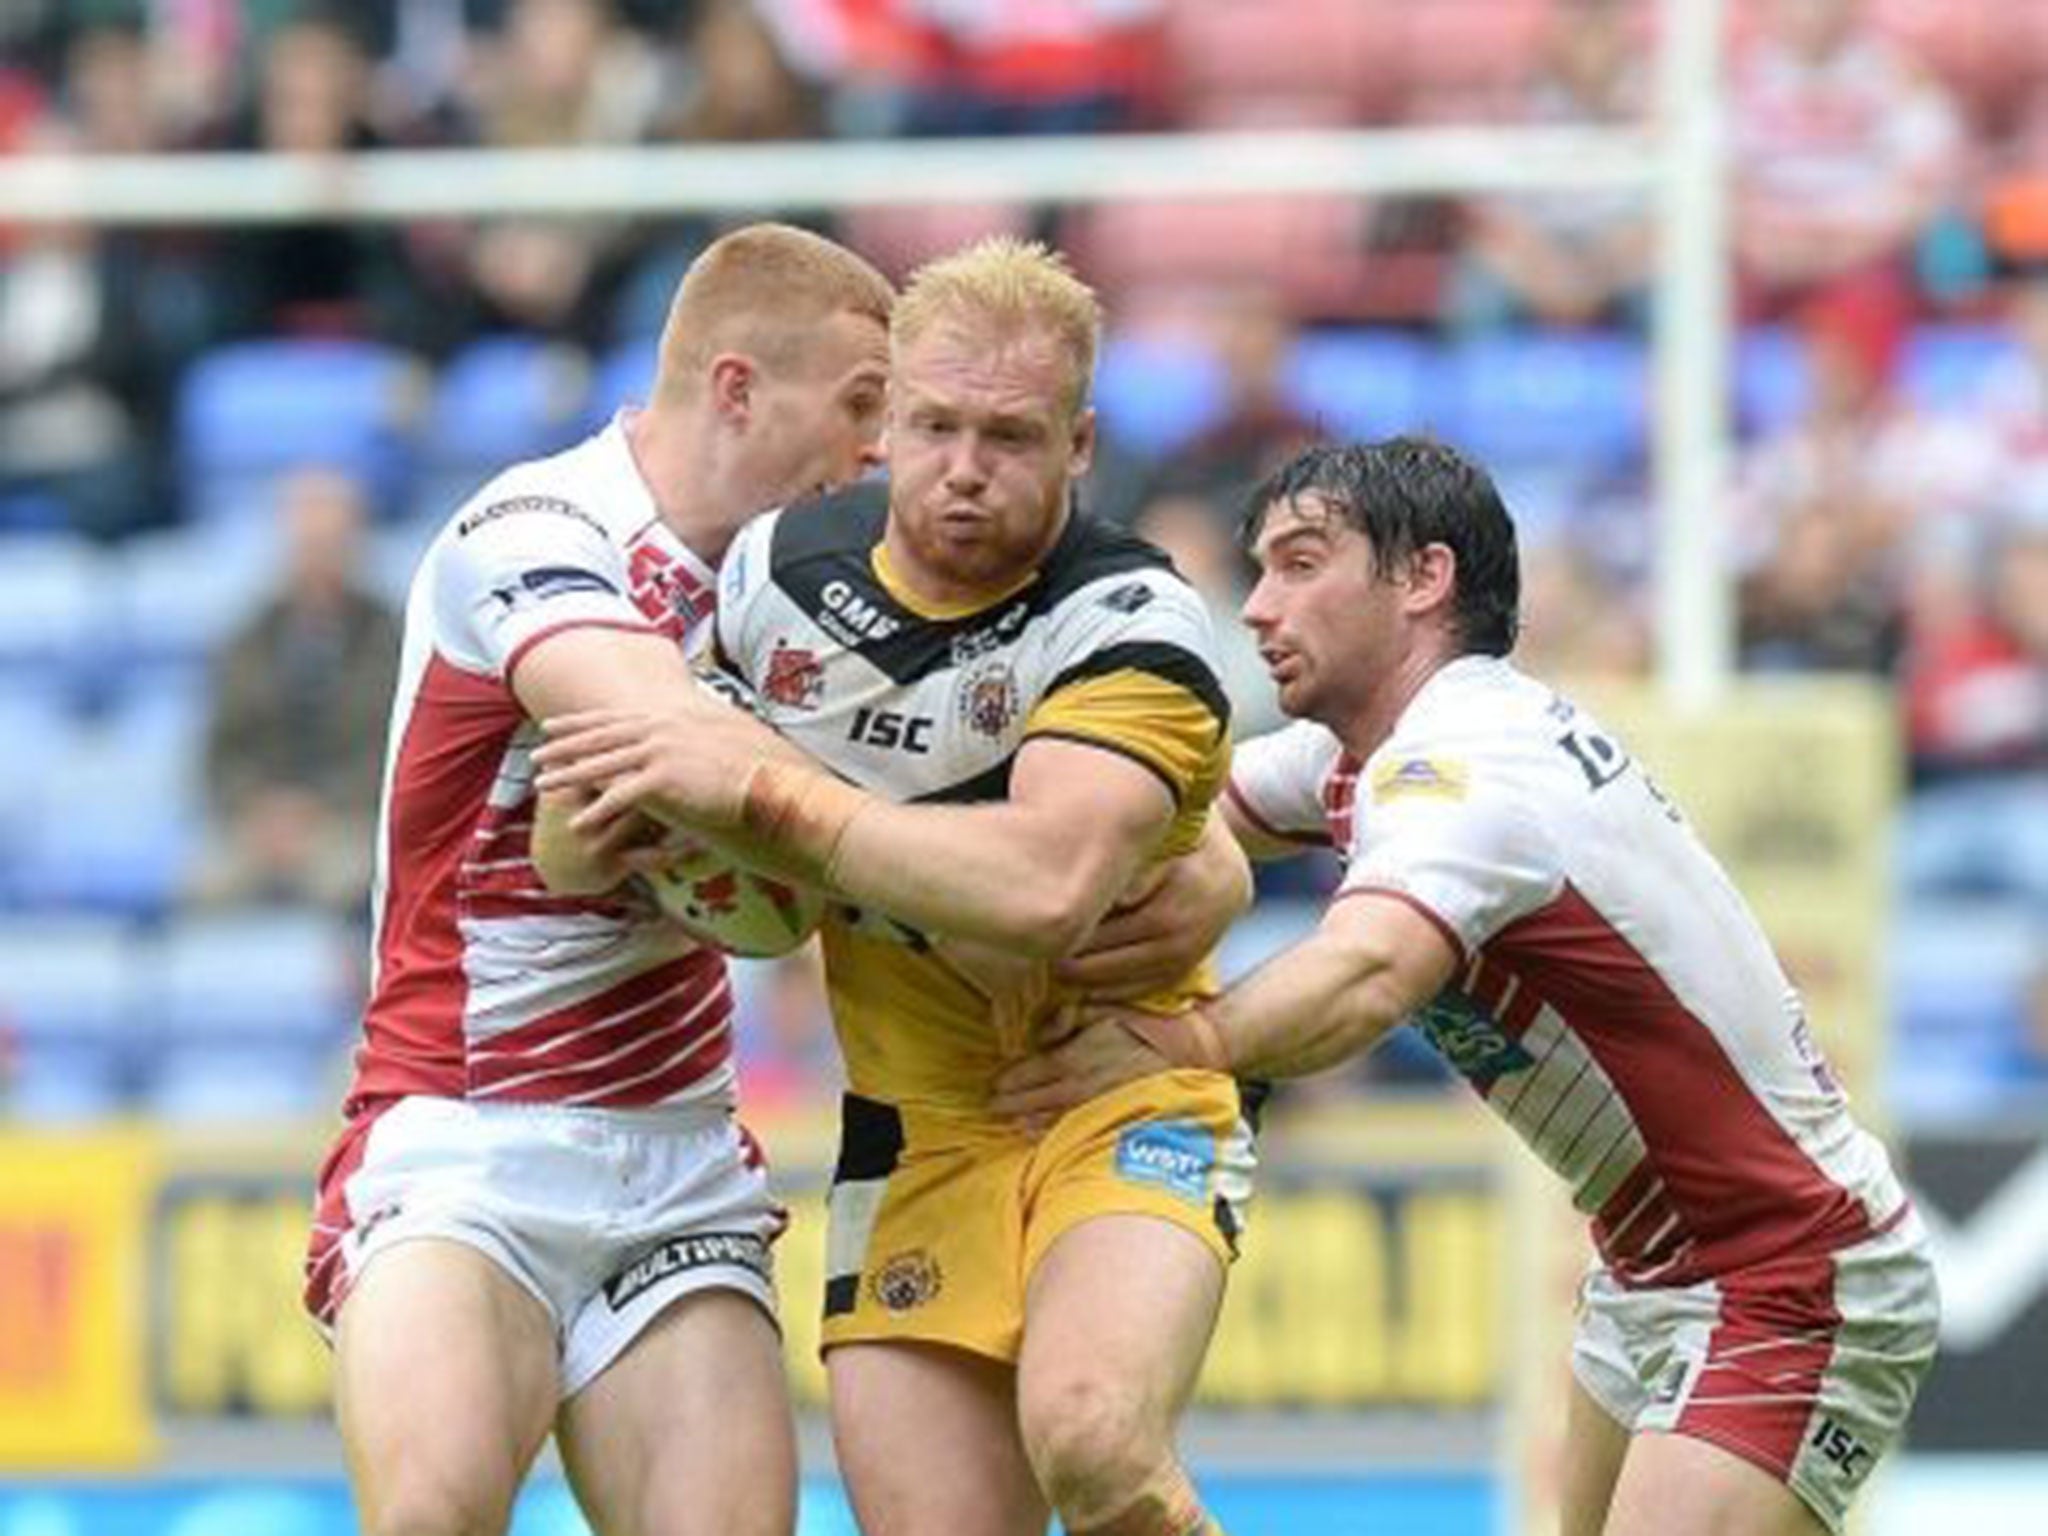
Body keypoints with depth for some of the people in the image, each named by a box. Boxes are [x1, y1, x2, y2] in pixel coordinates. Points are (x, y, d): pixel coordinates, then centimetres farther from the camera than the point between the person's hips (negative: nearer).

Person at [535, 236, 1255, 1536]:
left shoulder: (1134, 623, -16)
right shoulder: (777, 573, 1)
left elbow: (1045, 891, -32)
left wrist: (766, 794, -26)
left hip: (1121, 1101, -5)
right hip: (911, 1129, 5)